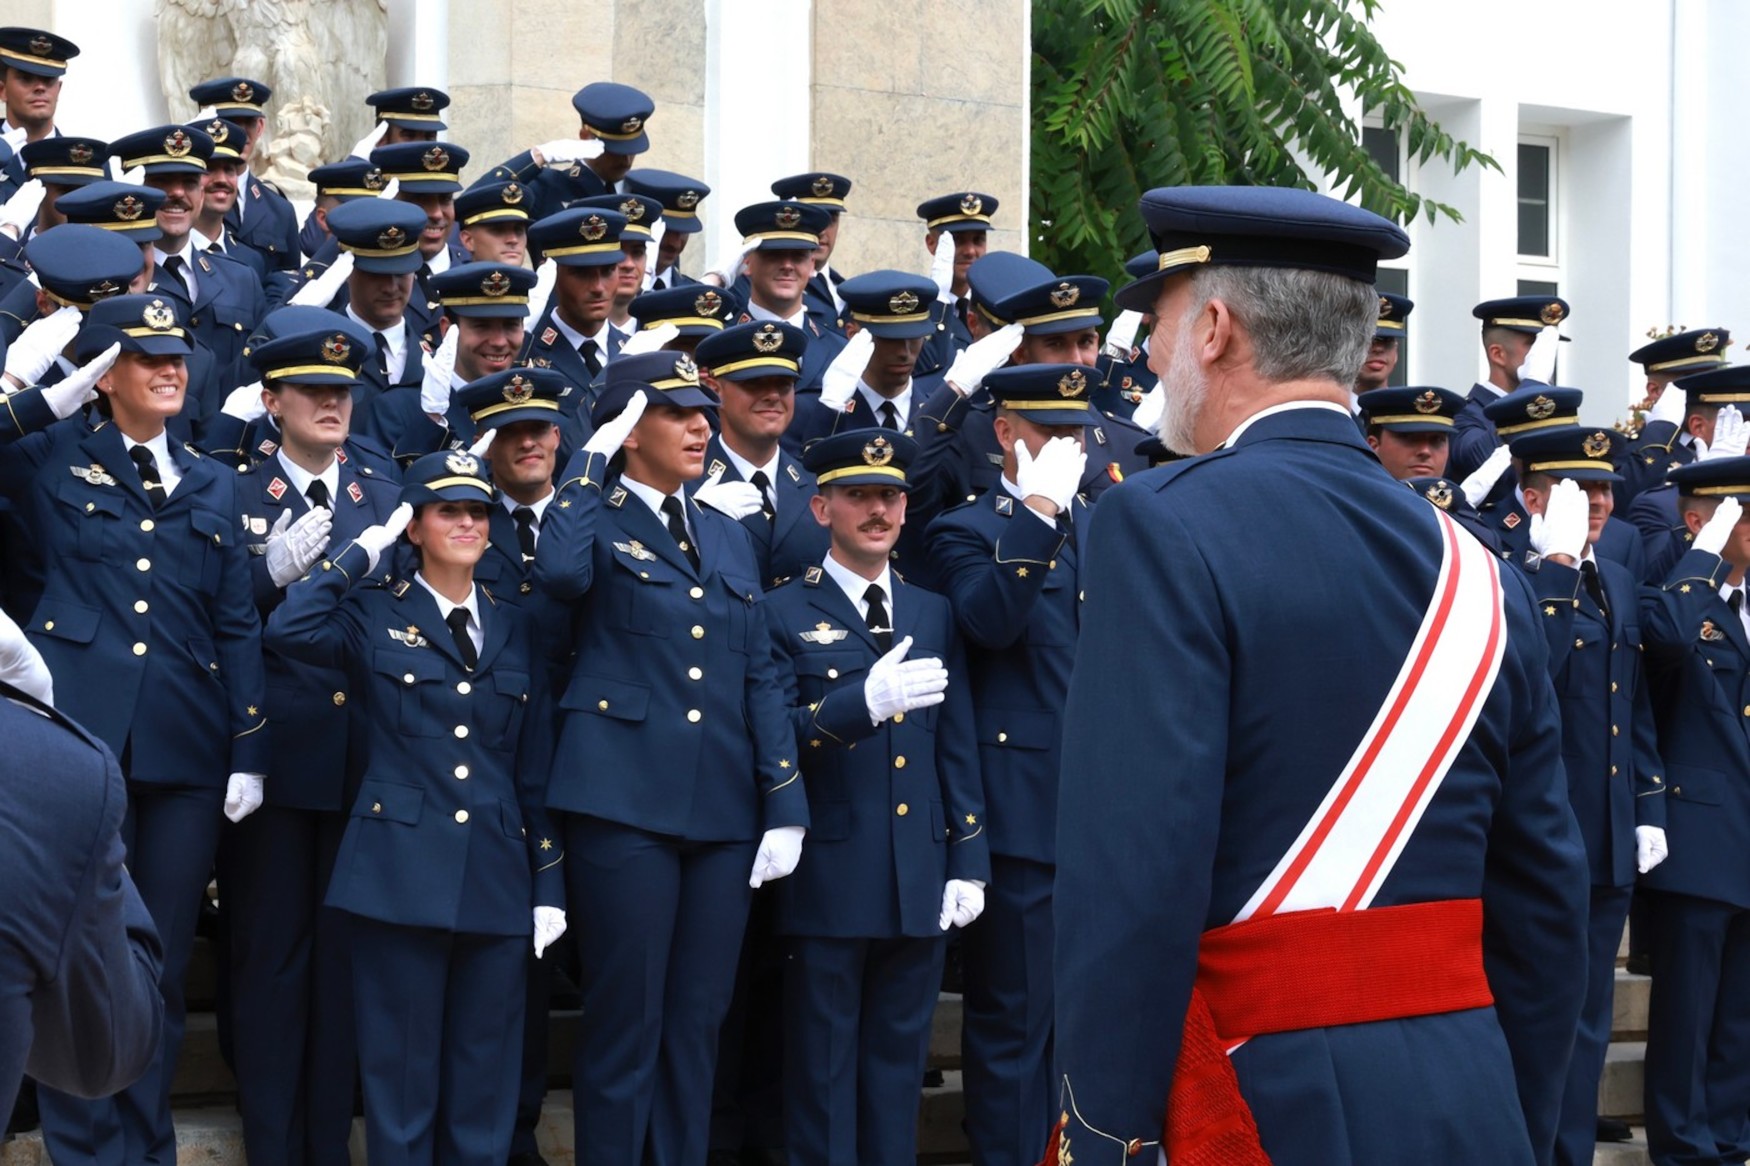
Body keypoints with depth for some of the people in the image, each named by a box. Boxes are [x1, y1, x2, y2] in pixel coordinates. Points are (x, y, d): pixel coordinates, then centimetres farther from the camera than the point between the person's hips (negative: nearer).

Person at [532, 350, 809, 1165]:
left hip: (723, 809, 5)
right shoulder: (598, 520, 1)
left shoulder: (727, 537, 18)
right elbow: (559, 573, -24)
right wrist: (589, 466, -12)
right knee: (625, 1019, -3)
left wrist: (785, 805, 6)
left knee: (696, 1022, 8)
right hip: (626, 800, -5)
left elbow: (759, 676, 14)